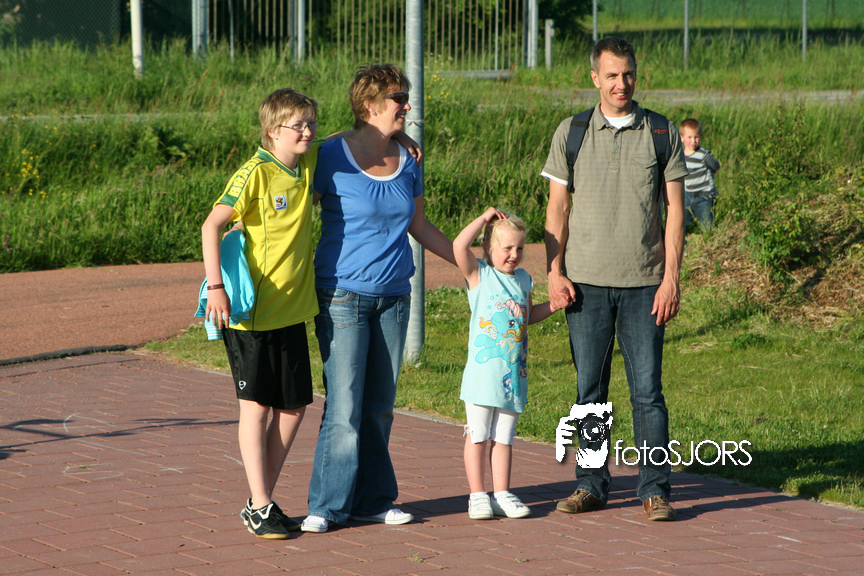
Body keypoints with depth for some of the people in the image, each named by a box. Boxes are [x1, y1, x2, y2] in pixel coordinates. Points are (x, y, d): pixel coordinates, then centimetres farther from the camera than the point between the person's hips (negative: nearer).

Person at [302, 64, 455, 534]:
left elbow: (420, 226, 21)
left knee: (379, 406, 9)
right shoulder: (333, 158, -9)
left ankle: (372, 501, 17)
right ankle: (327, 506, 1)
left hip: (393, 296, 6)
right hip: (343, 295, -5)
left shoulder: (406, 163, 9)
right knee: (344, 408, -8)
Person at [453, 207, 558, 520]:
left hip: (514, 377, 5)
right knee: (477, 436, 1)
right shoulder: (479, 274, -3)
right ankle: (477, 495, 7)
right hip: (483, 374, -5)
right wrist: (485, 218, -13)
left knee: (503, 437, 10)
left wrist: (553, 305, 13)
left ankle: (502, 494, 14)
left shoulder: (522, 279, 14)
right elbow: (459, 246, -20)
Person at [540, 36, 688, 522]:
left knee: (648, 390, -2)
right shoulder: (571, 134, 7)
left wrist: (671, 277, -4)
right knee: (589, 389, 5)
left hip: (644, 284, -1)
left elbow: (675, 209, 3)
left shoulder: (663, 133, 4)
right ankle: (592, 485, 14)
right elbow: (558, 209, 9)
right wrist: (554, 273, -1)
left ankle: (655, 490, 3)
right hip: (586, 282, 1)